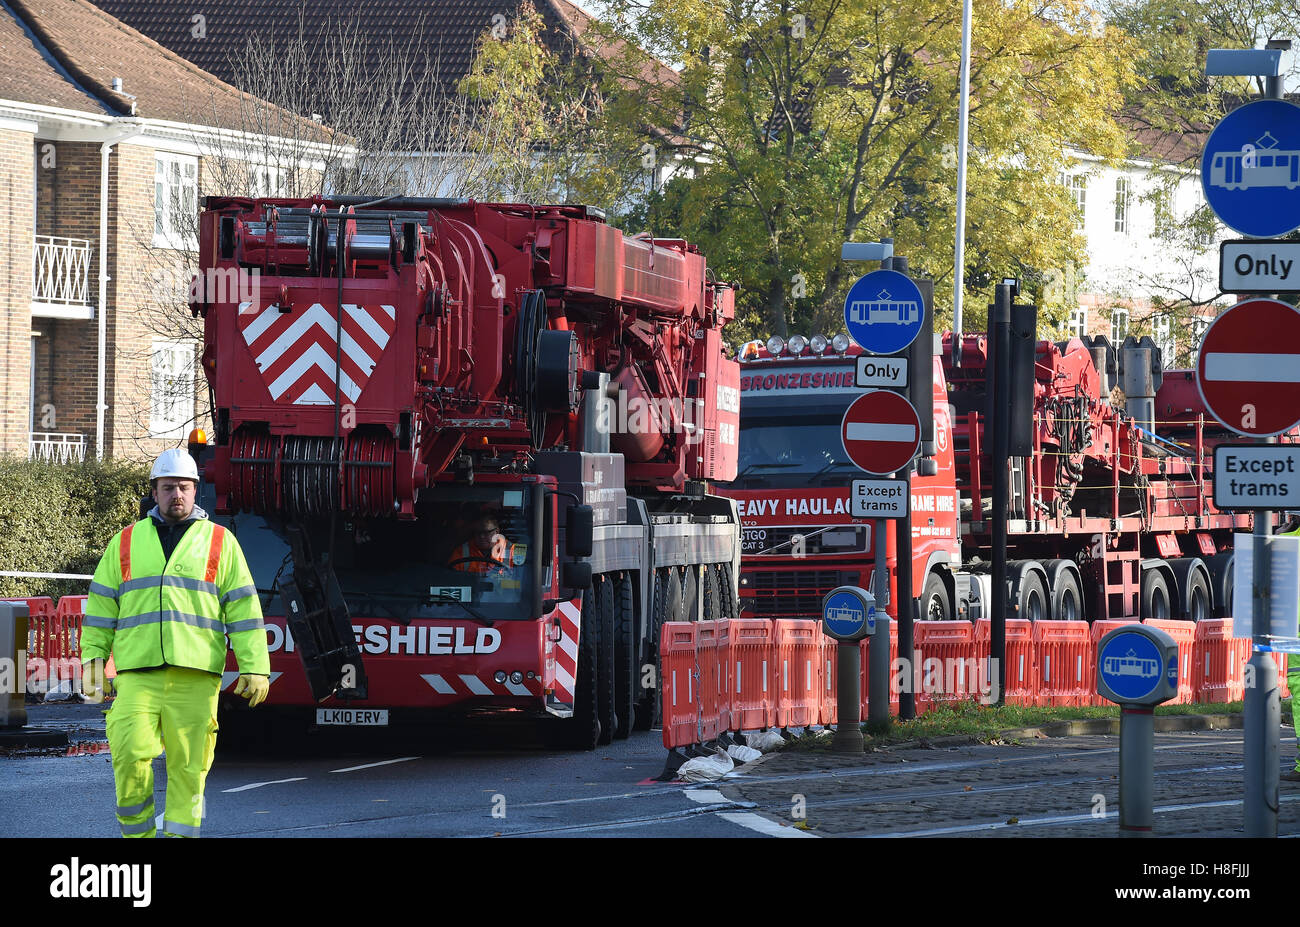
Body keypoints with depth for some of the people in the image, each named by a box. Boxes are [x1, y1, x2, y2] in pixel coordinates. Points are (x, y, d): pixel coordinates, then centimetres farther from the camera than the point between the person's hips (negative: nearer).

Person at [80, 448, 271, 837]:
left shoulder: (220, 542, 11)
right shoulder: (126, 542, 16)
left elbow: (243, 610, 7)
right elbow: (101, 604, 17)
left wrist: (254, 668, -1)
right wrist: (92, 658, 8)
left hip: (195, 676, -1)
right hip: (138, 674, 1)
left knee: (188, 768, -3)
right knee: (130, 755, -14)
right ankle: (138, 832, 1)